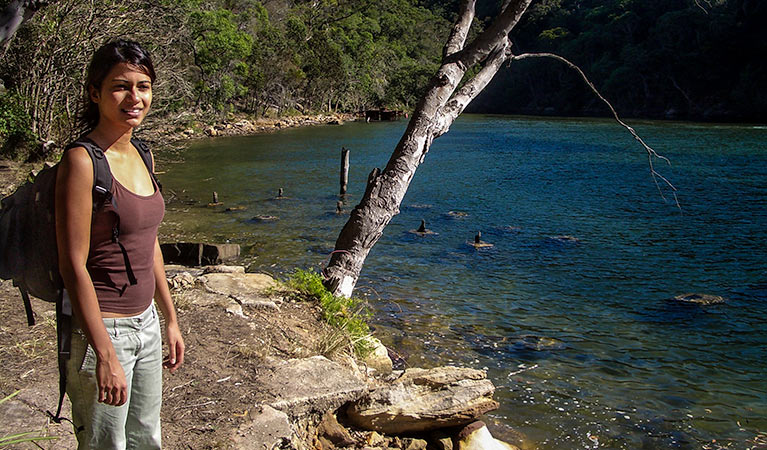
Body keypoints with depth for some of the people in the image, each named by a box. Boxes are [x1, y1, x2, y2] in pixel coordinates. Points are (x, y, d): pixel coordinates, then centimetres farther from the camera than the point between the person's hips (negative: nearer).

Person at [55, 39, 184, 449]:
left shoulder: (142, 155, 7)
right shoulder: (82, 161, -17)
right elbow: (73, 266, -19)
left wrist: (170, 320, 16)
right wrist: (105, 354, -21)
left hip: (145, 322, 8)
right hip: (100, 330, -8)